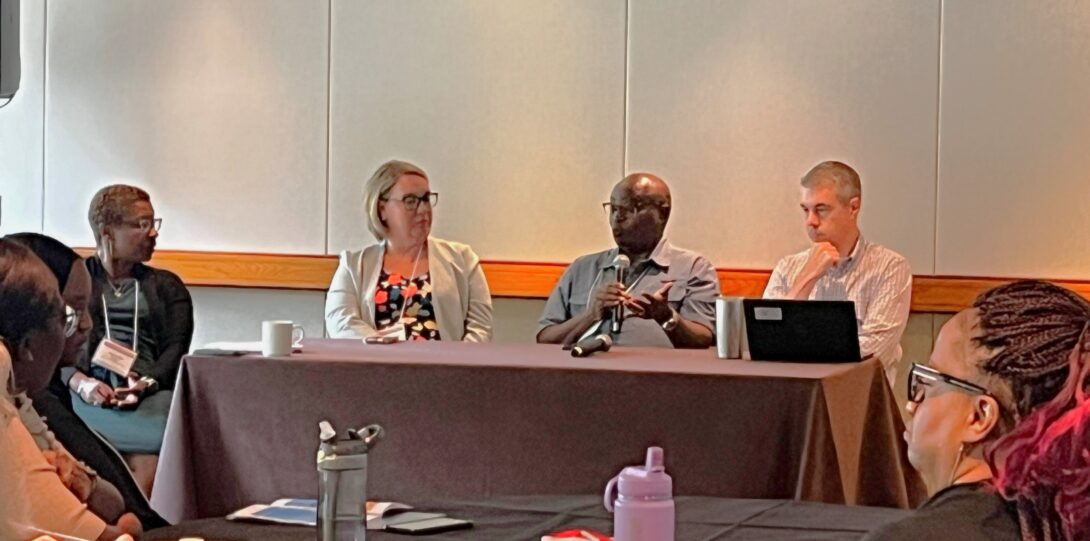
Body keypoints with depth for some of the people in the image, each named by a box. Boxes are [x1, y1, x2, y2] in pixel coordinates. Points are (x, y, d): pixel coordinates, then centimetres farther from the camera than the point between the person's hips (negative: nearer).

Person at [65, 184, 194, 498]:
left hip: (151, 393, 2)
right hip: (87, 395, -2)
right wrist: (83, 383, -14)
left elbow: (176, 349, 10)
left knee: (148, 461, -34)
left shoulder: (167, 287, 26)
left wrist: (146, 383, -13)